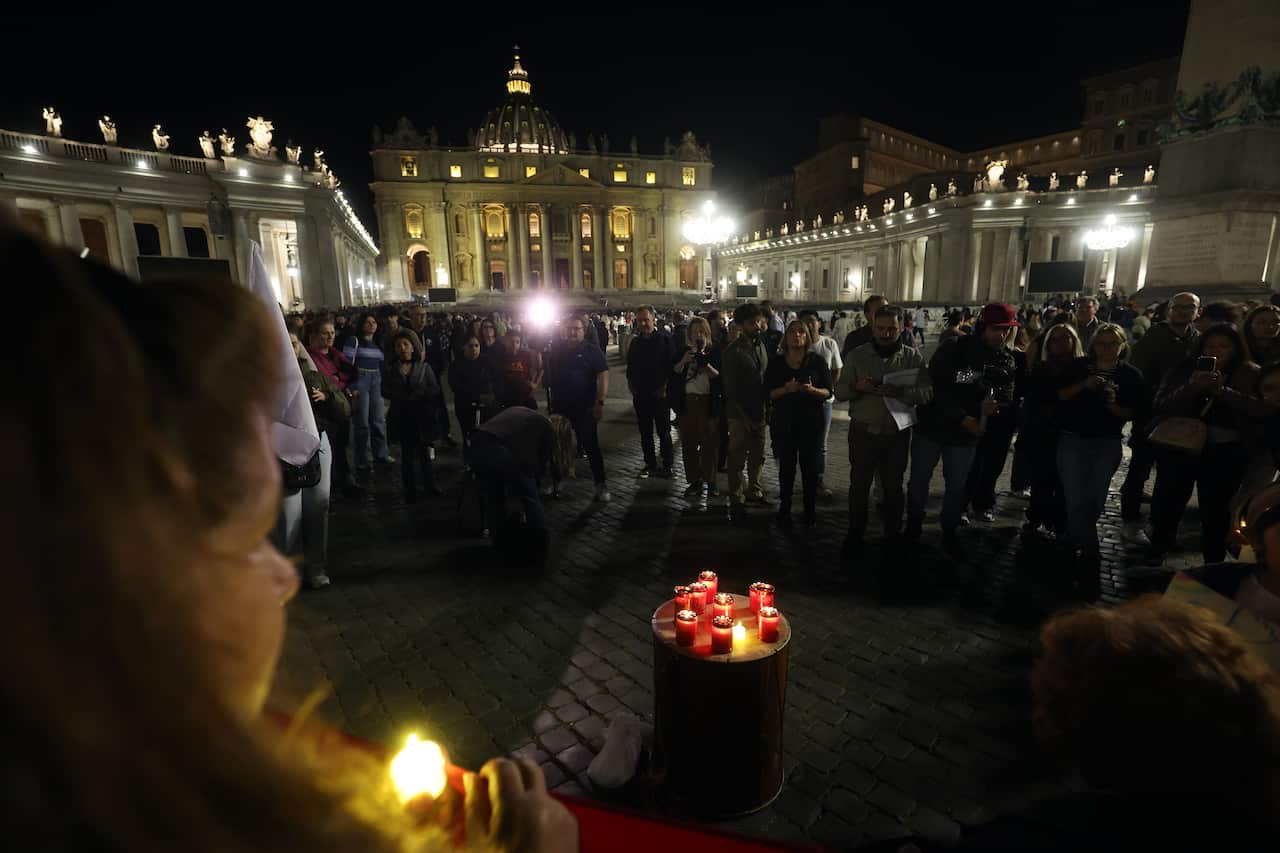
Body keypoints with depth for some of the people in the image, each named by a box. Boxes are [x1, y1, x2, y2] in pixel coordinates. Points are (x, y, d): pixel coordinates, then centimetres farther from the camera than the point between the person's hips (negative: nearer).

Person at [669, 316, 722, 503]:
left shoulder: (715, 353, 3)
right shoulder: (684, 353, 11)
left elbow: (720, 377, -7)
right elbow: (673, 374, 1)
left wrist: (707, 365, -20)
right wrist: (683, 362, -14)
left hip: (709, 403, -3)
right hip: (687, 402, 3)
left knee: (709, 443, 0)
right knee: (688, 443, 6)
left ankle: (708, 481, 11)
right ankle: (694, 481, 17)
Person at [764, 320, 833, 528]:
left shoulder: (817, 361, 3)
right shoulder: (776, 362, 5)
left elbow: (828, 392, 2)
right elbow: (768, 392, 1)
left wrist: (812, 390, -19)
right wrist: (786, 389, -18)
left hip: (811, 422, 0)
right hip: (783, 422, 1)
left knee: (810, 467, 1)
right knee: (786, 467, 5)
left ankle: (810, 511, 14)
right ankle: (784, 509, 17)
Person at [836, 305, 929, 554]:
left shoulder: (913, 356, -1)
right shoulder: (857, 355, -1)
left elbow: (927, 393, -9)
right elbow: (839, 392, -1)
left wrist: (901, 392, -28)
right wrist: (857, 387, -22)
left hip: (898, 433, 0)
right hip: (863, 431, 0)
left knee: (893, 486, 13)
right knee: (859, 484, 8)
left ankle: (893, 534, 31)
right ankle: (855, 534, 23)